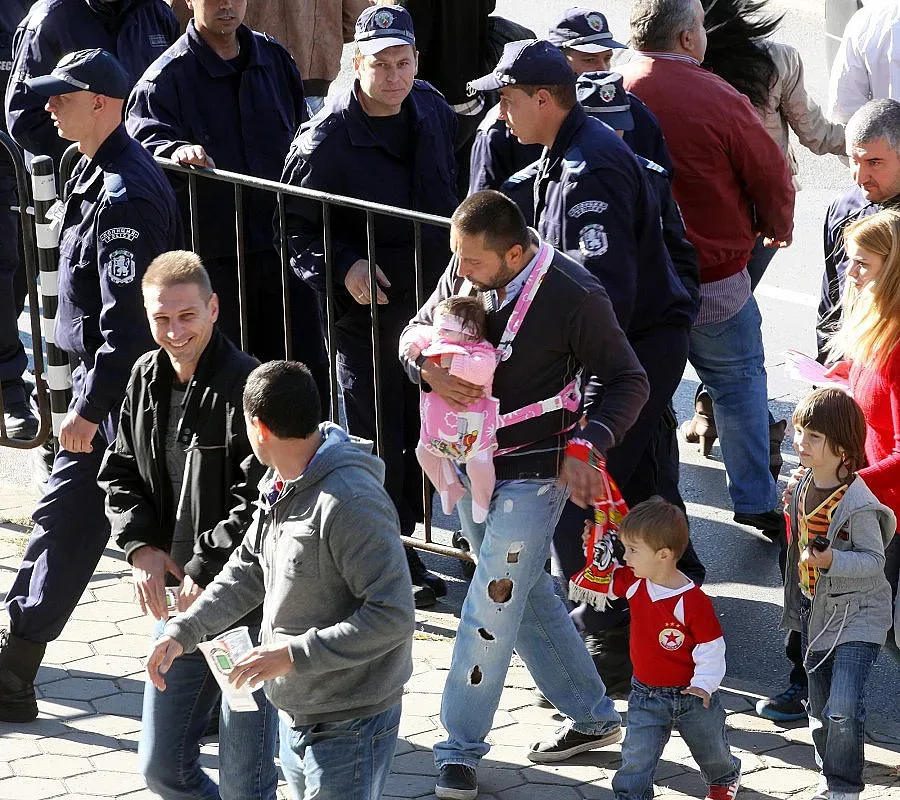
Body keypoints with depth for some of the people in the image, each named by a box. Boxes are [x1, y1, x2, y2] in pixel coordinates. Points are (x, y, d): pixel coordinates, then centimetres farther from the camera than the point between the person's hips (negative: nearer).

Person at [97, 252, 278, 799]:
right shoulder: (147, 379, 6)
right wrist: (141, 546, -2)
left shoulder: (246, 386, -18)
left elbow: (259, 503, -21)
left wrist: (205, 572, -19)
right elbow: (120, 473, 14)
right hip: (179, 600, 7)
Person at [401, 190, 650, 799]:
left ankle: (461, 750, 3)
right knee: (525, 594, 17)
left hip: (534, 474, -7)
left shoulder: (574, 296, -22)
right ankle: (593, 718, 32)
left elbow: (628, 381, -11)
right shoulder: (464, 273, -6)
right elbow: (417, 332, 7)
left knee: (493, 604, -8)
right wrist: (430, 370, -16)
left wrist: (587, 447, -25)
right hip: (470, 464, 7)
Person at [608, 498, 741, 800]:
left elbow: (711, 646, -20)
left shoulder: (692, 601, -27)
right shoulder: (634, 582, -11)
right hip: (646, 694, 3)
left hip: (692, 695, -3)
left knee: (710, 749, 22)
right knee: (637, 756, -7)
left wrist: (704, 684, -25)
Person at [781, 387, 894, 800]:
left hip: (856, 618, -8)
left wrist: (832, 560, -34)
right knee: (820, 710, 17)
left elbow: (875, 560, -19)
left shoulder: (857, 503, -24)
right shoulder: (801, 486, 0)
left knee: (843, 711, -15)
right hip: (815, 613, 8)